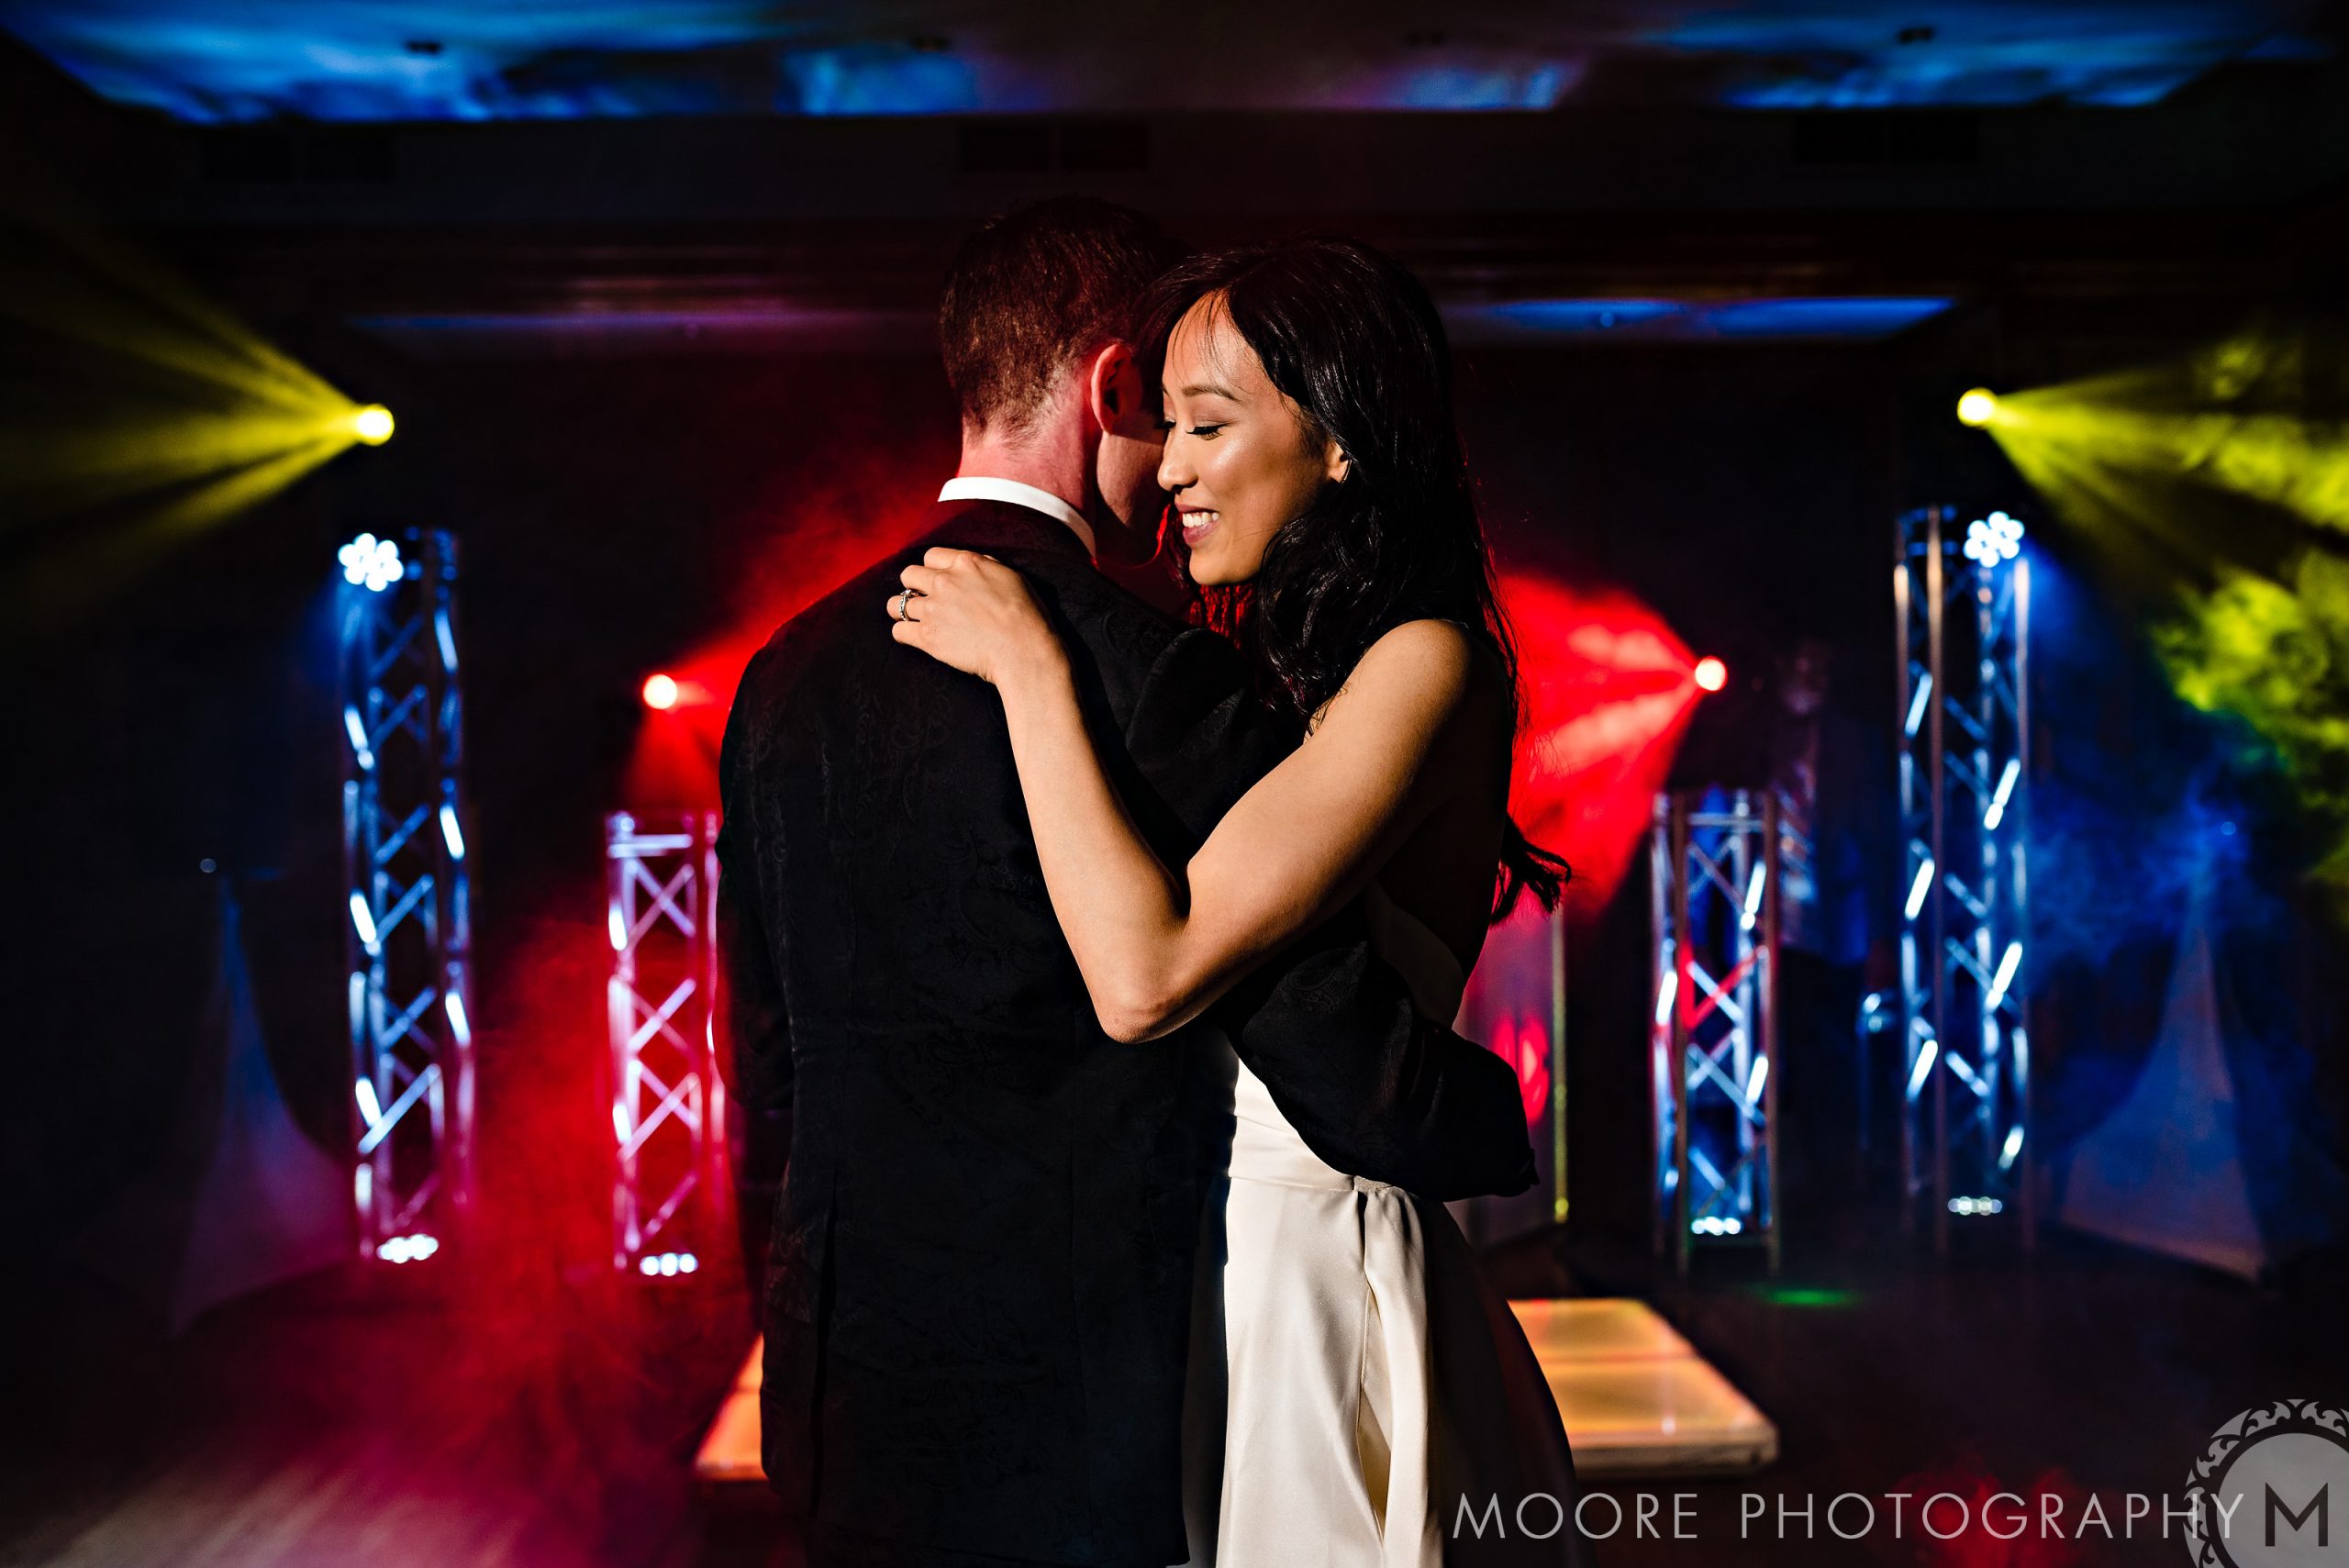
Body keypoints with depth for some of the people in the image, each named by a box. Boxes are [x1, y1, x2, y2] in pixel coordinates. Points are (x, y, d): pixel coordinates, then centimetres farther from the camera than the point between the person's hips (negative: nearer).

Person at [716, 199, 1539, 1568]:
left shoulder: (789, 673, 4)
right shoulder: (1158, 678, -18)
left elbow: (770, 1061, 12)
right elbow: (1363, 1090, -17)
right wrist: (1510, 1116, 4)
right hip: (1068, 1442, -7)